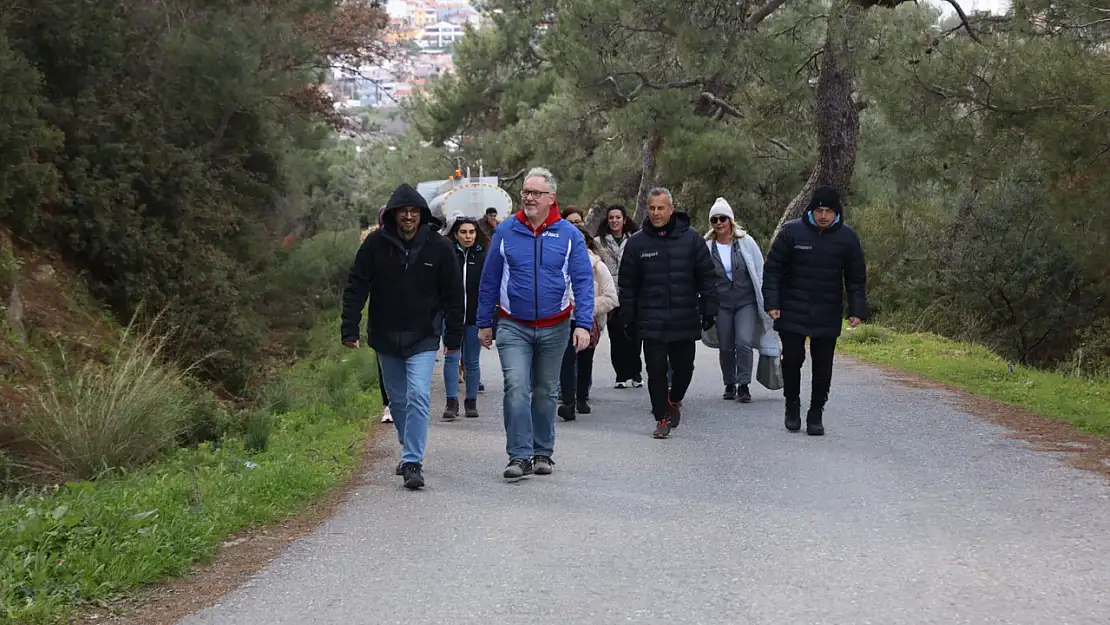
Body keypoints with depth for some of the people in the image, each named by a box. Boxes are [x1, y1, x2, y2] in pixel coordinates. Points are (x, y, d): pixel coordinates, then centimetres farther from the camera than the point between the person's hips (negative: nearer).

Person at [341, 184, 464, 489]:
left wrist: (453, 336, 2)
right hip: (386, 337, 2)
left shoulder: (438, 247, -4)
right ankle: (410, 450, 34)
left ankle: (413, 462, -15)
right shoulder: (376, 244, -4)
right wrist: (350, 329, -8)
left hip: (423, 338, -2)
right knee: (398, 399, 14)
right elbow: (356, 288, -1)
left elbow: (453, 294, 2)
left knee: (418, 396, -16)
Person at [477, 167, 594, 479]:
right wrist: (484, 323, 5)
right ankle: (520, 456, -12)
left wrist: (583, 324, -13)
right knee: (516, 389, -14)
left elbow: (583, 281, -4)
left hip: (554, 328, 1)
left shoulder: (569, 234, -2)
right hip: (513, 327, -1)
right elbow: (489, 280, 5)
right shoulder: (505, 232, -1)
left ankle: (543, 453, 24)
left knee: (545, 392, 12)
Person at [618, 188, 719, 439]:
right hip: (651, 322, 0)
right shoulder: (637, 243, 2)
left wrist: (709, 310, -1)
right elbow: (627, 285, 6)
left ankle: (674, 400, 37)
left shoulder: (691, 239, 1)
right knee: (656, 370, -2)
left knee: (684, 368, 9)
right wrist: (628, 319, 3)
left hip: (685, 321, 0)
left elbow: (707, 277, 4)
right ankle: (662, 417, 11)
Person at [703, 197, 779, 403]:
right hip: (721, 304, 1)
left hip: (746, 302, -1)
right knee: (725, 347, 7)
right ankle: (729, 384, 24)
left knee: (744, 342, -16)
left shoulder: (746, 242, -4)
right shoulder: (707, 247, -4)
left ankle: (744, 385, -8)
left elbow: (760, 271, 3)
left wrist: (764, 300, 2)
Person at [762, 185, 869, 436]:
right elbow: (772, 269, -1)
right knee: (792, 359, -1)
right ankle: (792, 406, 21)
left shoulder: (847, 238, 0)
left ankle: (816, 415, 14)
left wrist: (857, 310, -2)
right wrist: (772, 303, -9)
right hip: (792, 313, -1)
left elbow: (856, 278, 7)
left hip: (828, 317, 1)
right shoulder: (791, 232, -6)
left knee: (823, 365, 4)